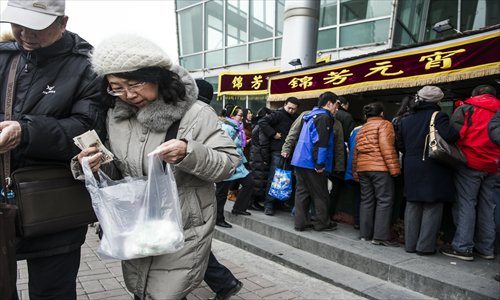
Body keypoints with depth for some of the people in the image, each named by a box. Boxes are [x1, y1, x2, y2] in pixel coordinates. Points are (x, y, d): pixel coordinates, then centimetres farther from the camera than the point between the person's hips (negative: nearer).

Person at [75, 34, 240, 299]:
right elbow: (117, 173, 11)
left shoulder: (196, 113, -16)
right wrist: (98, 167, -12)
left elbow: (229, 162, -15)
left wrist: (189, 154, -32)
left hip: (182, 232, -5)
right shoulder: (115, 117, 1)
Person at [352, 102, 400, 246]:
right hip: (380, 168, -7)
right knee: (384, 200, -4)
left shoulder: (361, 130, 20)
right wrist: (394, 168, -13)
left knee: (366, 200, 11)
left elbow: (355, 153, 20)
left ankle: (365, 234, 14)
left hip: (362, 168, 7)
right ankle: (380, 236, -7)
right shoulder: (384, 124, -1)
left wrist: (355, 172, 23)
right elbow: (387, 147, -14)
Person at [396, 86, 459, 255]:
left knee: (412, 206, 12)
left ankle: (410, 244, 17)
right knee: (432, 208, 3)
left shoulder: (405, 119, 9)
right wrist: (458, 133, -4)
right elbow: (448, 136, -24)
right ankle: (425, 246, 6)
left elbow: (399, 144, 10)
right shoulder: (438, 116, -8)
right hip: (433, 170, -5)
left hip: (411, 169, 5)